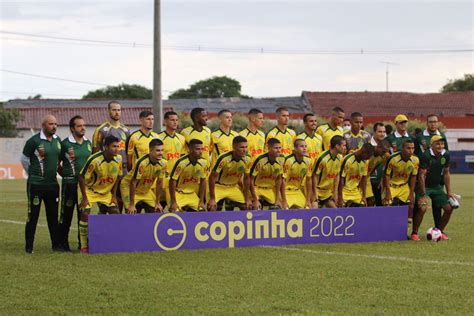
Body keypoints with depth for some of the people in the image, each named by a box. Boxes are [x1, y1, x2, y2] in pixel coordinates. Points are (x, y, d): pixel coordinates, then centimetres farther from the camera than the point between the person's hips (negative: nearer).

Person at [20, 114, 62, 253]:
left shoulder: (57, 140, 7)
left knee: (53, 216, 10)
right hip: (35, 184, -6)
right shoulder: (34, 141, -12)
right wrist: (33, 174, 9)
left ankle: (56, 244, 16)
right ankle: (29, 246, 5)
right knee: (33, 216, -1)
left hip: (52, 183, 6)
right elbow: (24, 159, 0)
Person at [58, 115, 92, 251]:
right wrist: (65, 174, -2)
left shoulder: (88, 143, 10)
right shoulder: (65, 143, -8)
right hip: (70, 183, -5)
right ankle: (63, 243, 6)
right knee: (66, 214, -1)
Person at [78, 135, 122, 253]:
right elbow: (82, 177, -21)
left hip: (106, 192, 5)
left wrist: (114, 195, 2)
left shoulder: (118, 159, -11)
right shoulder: (95, 160, -28)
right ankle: (84, 246, -7)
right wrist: (84, 198, -20)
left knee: (116, 214, -2)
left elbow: (117, 177, 4)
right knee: (85, 215, -16)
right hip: (89, 190, -5)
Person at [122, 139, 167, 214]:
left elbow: (159, 183, -2)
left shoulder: (163, 163, -15)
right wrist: (131, 205, -24)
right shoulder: (142, 163, -33)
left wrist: (157, 203, 1)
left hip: (146, 189, 6)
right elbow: (133, 183, -27)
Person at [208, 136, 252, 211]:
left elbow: (246, 178, 1)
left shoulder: (247, 160, -15)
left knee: (248, 207, -2)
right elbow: (212, 177, -23)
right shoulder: (224, 158, -29)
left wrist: (247, 198, 1)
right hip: (219, 187, -5)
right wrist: (212, 198, -24)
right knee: (212, 208, -25)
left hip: (234, 187, 5)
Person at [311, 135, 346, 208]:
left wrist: (335, 193, 6)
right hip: (318, 192, -7)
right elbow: (314, 176, -16)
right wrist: (315, 194, -15)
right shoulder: (322, 158, -22)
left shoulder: (339, 158, -1)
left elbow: (337, 175, 8)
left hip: (328, 193, 7)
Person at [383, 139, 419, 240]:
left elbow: (413, 177, -1)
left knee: (410, 206, -3)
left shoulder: (415, 160, -13)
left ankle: (407, 233, 9)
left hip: (404, 186, 4)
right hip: (391, 185, -4)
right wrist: (388, 193, -20)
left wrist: (411, 194, -4)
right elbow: (387, 175, -17)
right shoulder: (393, 158, -25)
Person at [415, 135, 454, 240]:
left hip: (437, 186, 6)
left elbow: (446, 174, 6)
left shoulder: (445, 155, -4)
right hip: (424, 186, -6)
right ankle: (414, 233, -10)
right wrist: (423, 195, -23)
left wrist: (449, 192, 4)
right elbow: (421, 175, -22)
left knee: (449, 208, -3)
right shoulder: (426, 156, -22)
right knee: (422, 208, -25)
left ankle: (440, 231, 14)